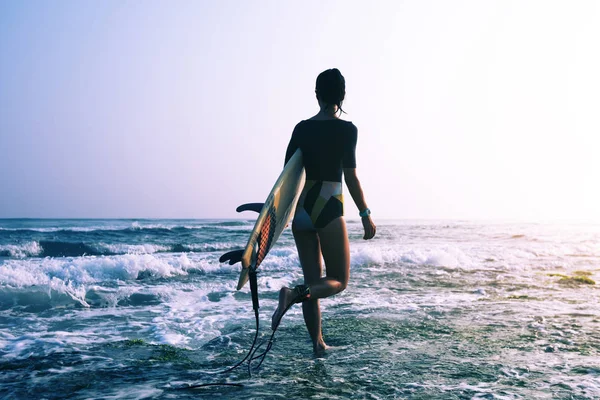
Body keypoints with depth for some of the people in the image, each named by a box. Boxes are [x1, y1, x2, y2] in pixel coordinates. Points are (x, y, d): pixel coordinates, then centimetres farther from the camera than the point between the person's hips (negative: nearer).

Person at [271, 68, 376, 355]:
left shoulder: (301, 128, 7)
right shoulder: (346, 129, -6)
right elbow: (350, 177, -9)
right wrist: (365, 215, -2)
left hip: (300, 209, 5)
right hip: (328, 208, -5)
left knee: (312, 280, 13)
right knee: (338, 281, 7)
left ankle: (317, 342, 13)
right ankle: (294, 294, -20)